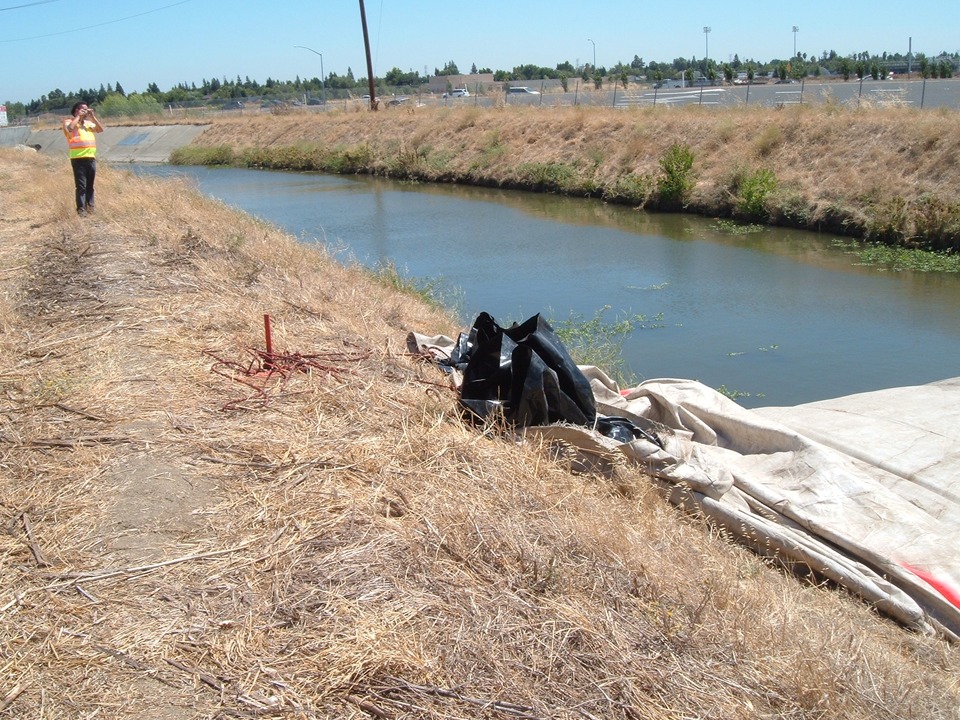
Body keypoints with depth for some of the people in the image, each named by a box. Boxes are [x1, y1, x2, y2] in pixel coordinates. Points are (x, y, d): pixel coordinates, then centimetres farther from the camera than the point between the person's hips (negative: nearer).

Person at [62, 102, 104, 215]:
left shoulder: (89, 123, 20)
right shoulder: (69, 121, 3)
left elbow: (100, 129, 9)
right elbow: (70, 129, -19)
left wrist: (93, 116, 5)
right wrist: (78, 116, -10)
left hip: (91, 157, 6)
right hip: (78, 158, -5)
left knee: (90, 185, 10)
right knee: (81, 185, -7)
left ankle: (90, 206, 18)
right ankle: (81, 208, -6)